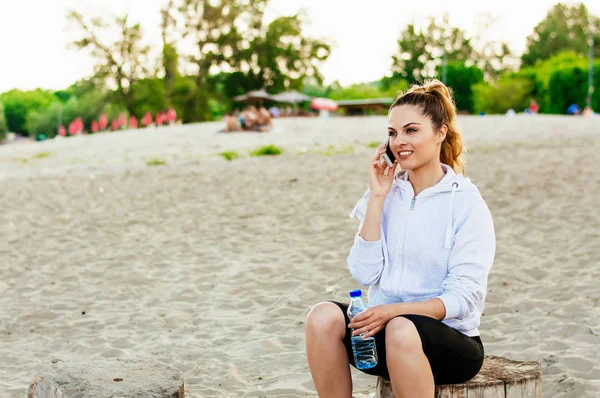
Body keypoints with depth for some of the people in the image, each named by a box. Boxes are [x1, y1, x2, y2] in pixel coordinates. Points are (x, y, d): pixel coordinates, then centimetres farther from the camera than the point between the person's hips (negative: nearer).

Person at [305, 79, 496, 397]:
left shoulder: (466, 204, -5)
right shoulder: (387, 194, 7)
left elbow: (463, 298, -11)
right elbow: (364, 274, -3)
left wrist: (395, 311, -25)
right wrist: (377, 197, -7)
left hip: (451, 339, -4)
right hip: (384, 335, 4)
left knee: (402, 330, -36)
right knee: (322, 317, -25)